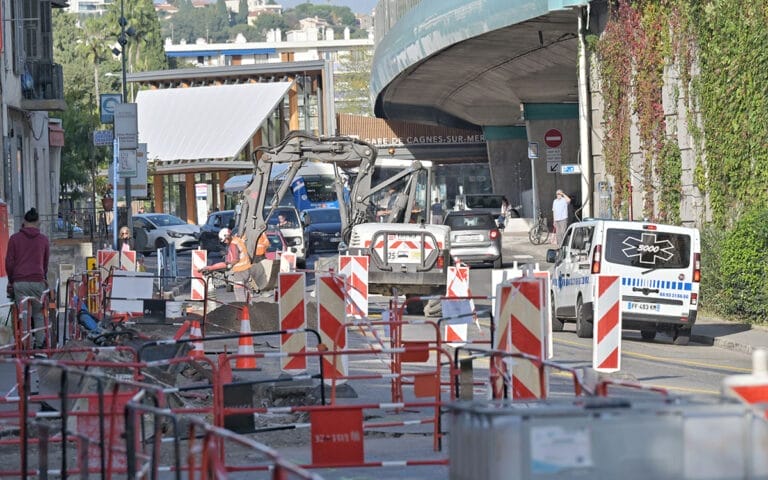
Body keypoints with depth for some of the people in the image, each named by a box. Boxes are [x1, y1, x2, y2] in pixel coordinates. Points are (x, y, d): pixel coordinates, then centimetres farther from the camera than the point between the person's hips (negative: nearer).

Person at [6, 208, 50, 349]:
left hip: (19, 282, 0)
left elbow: (9, 262, 3)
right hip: (38, 281, 0)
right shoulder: (44, 240, 6)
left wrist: (11, 280, 14)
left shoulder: (14, 238, 3)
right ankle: (40, 344, 4)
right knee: (39, 314, 8)